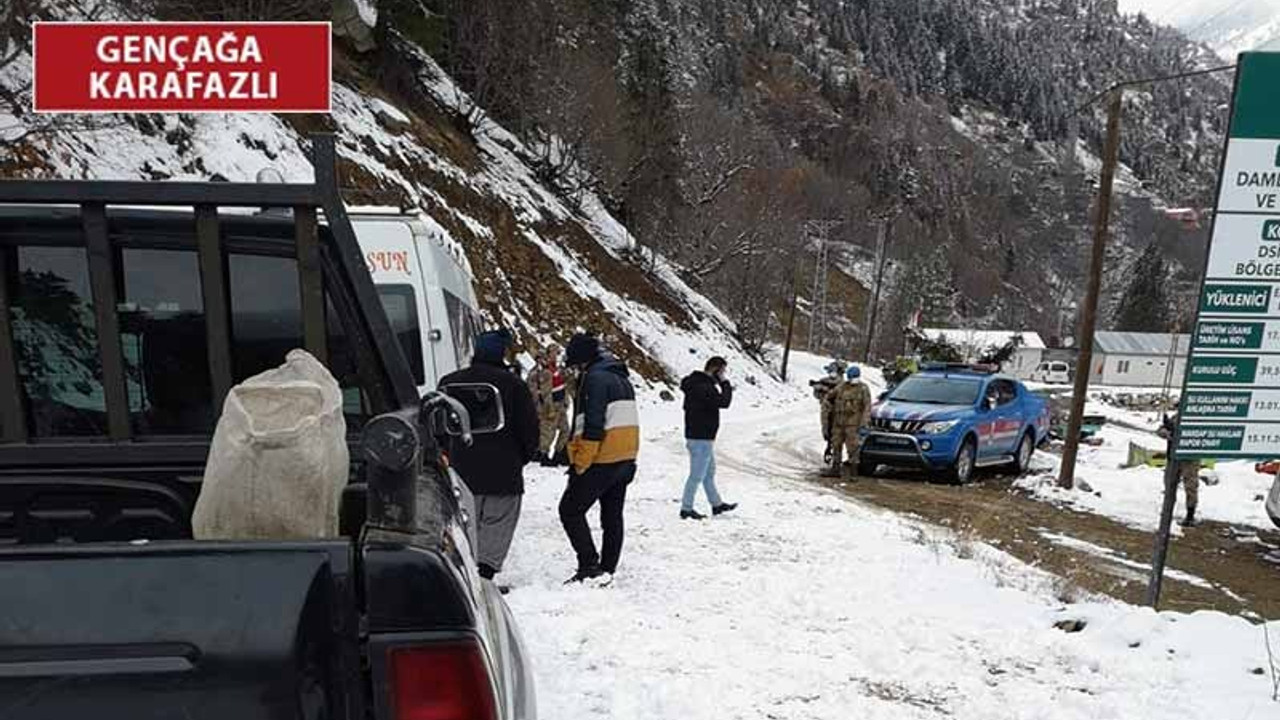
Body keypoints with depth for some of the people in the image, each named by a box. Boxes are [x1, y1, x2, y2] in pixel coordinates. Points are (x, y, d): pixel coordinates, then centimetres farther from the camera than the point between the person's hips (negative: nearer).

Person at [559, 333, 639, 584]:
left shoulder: (595, 377, -14)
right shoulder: (621, 376, 16)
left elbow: (593, 426, -21)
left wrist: (580, 465, -17)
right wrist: (628, 460, 21)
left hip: (602, 460, -9)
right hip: (626, 458, 9)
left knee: (570, 510, 1)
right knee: (612, 516, 14)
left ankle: (590, 567, -3)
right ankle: (607, 570, 20)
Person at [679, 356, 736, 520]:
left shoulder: (697, 383, 11)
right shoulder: (704, 387, -23)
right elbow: (723, 402, -26)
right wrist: (725, 384, -15)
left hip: (703, 437, 11)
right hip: (701, 438, -11)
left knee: (709, 472, 20)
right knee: (697, 474, -2)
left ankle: (717, 504, 33)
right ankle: (686, 509, 7)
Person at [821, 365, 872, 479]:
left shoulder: (863, 389, -2)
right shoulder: (840, 387, 9)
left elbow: (867, 407, -7)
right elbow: (828, 399, 19)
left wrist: (862, 423, -15)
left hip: (852, 423, -5)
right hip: (838, 422, 5)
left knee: (852, 447, -5)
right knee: (836, 445, 9)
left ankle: (850, 469, 2)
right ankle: (835, 468, 18)